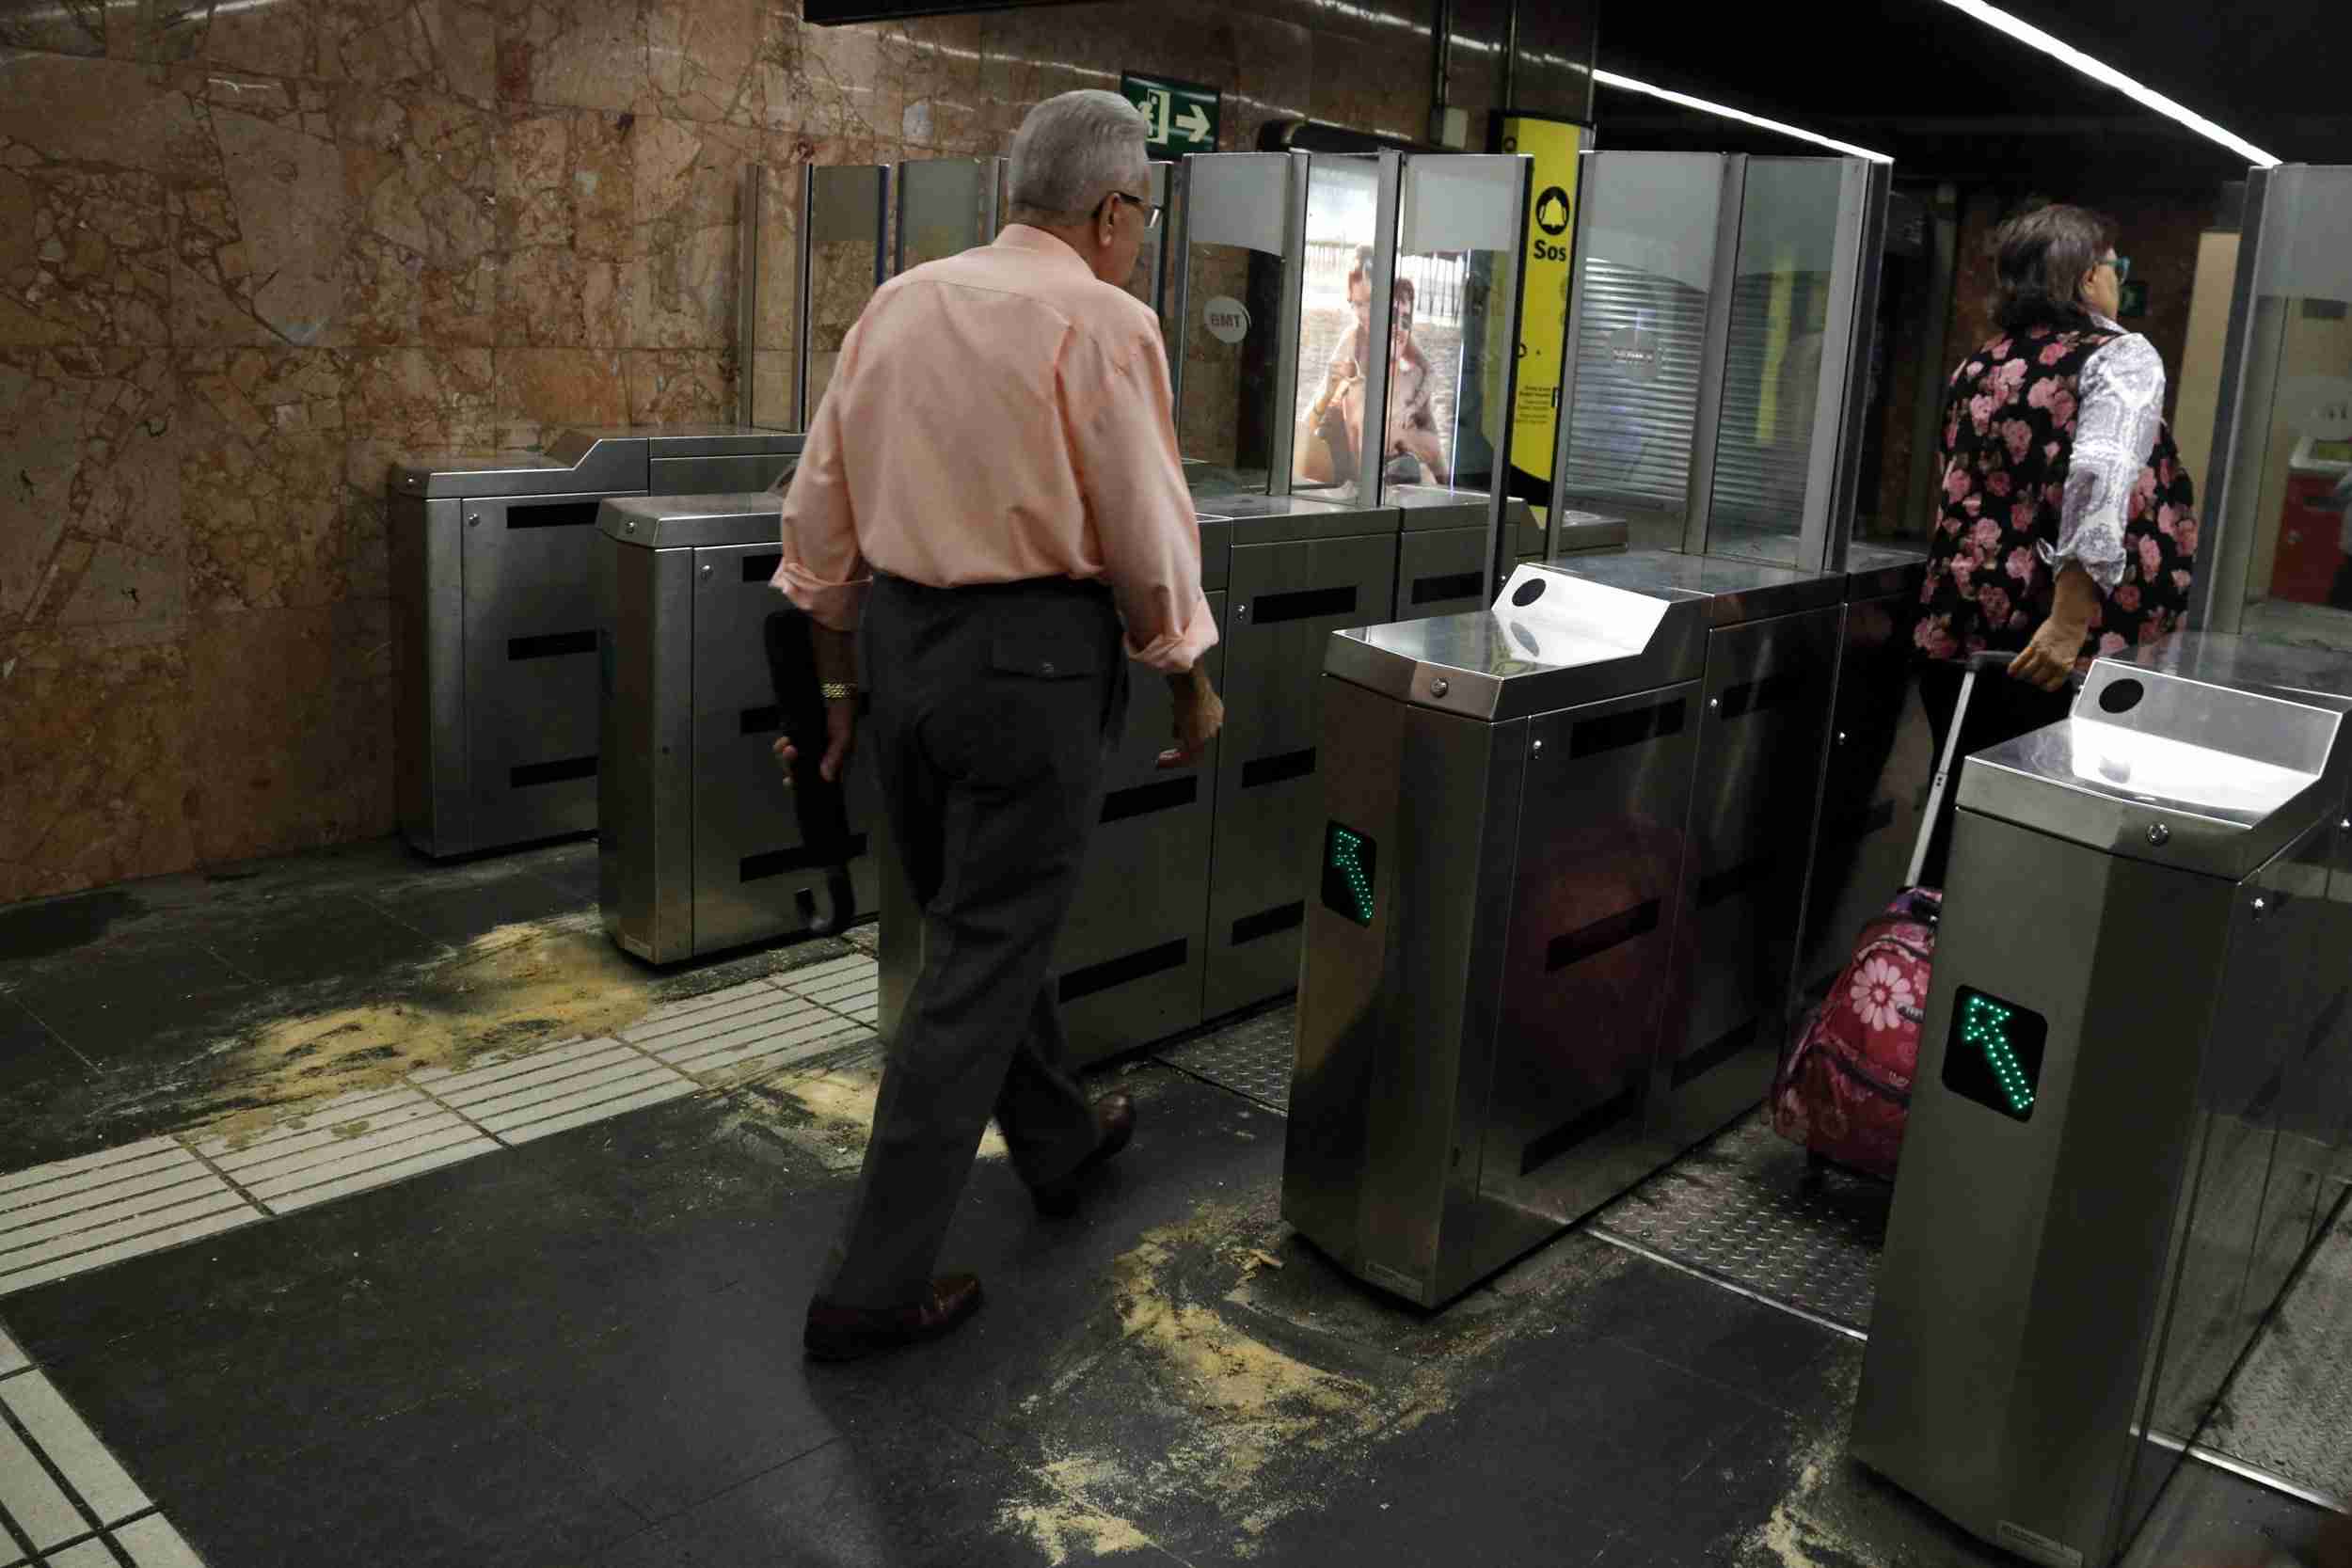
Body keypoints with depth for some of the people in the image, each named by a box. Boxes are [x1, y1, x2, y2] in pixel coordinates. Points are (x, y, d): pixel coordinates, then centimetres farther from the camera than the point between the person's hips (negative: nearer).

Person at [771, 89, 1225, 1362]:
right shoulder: (1102, 323, -11)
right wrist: (1191, 684, 5)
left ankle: (1057, 1141, 44)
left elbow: (819, 517, 11)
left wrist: (838, 678, 19)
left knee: (981, 920, 22)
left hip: (897, 638, 8)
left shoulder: (899, 303, 9)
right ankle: (874, 1284, 7)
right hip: (1031, 656, -7)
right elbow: (1146, 537, -10)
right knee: (983, 958, 1)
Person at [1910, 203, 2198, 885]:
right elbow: (2100, 482, -21)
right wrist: (2068, 624, -26)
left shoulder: (1977, 367, 15)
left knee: (1959, 814, 14)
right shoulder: (2120, 357, -4)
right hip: (2053, 650, -6)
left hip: (1953, 627, 6)